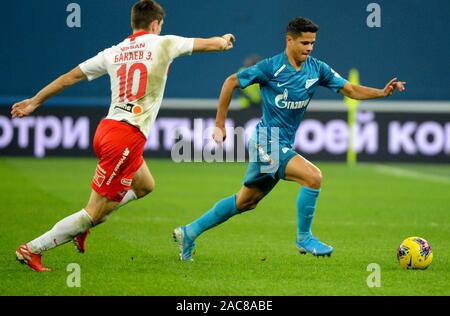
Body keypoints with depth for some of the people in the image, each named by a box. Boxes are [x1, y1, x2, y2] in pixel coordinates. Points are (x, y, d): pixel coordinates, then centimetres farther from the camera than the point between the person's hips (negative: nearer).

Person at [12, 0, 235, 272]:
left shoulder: (112, 53, 10)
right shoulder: (163, 44, -1)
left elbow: (70, 77, 12)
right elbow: (210, 44, 11)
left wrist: (35, 102, 23)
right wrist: (224, 41, 35)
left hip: (107, 129, 8)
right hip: (128, 137, -7)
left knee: (145, 186, 28)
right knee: (95, 213, -1)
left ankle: (83, 224, 20)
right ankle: (33, 249, -3)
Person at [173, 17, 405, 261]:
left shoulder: (316, 69, 2)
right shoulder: (271, 67, -13)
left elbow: (351, 90, 1)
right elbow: (231, 82, -5)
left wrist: (382, 92, -16)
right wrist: (220, 126, -5)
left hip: (284, 145, 7)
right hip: (268, 140, -7)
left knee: (245, 202, 16)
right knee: (313, 177, -22)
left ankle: (190, 232, 26)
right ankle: (304, 238, -8)